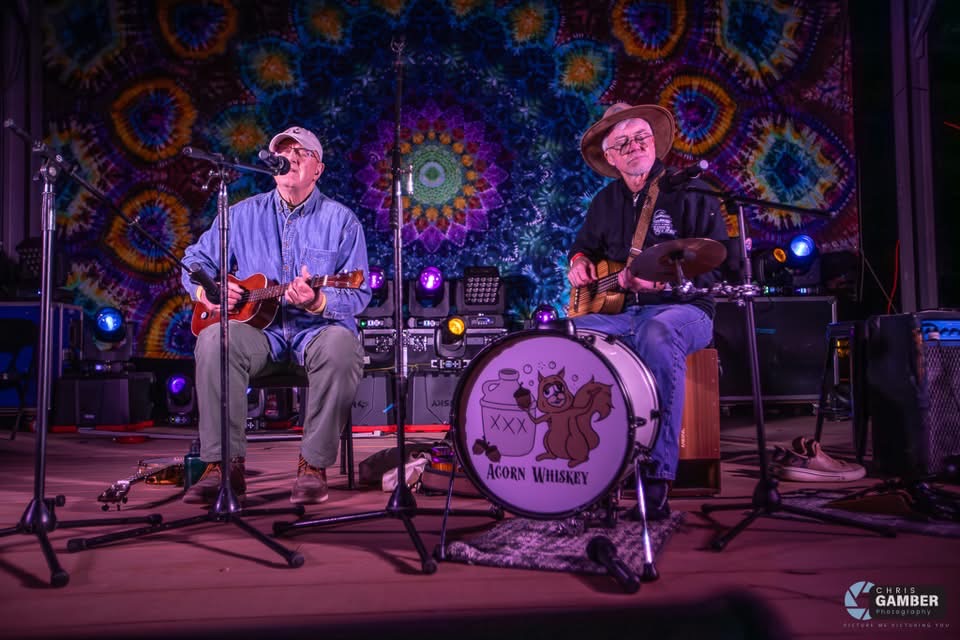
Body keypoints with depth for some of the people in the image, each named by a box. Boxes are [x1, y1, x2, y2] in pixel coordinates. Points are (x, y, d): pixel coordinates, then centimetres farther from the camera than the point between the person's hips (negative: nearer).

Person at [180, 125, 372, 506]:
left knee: (341, 347, -37)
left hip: (318, 328, -2)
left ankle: (313, 467, -23)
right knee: (214, 339, -30)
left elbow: (358, 293, -4)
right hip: (258, 328, 2)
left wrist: (318, 303, -25)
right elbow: (195, 260, 18)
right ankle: (225, 465, -23)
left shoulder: (341, 221, 2)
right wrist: (206, 291, -5)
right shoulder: (243, 214, 11)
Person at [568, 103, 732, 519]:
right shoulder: (605, 202, 17)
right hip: (616, 311, 5)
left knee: (657, 336, -41)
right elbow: (584, 245, 34)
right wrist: (579, 262, 8)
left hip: (680, 308, -5)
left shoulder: (690, 193, -1)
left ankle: (657, 479, -37)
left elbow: (719, 266, -8)